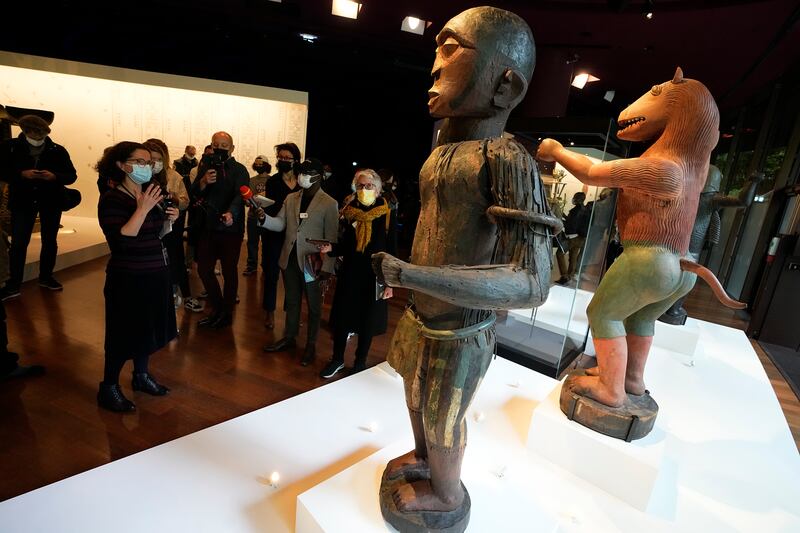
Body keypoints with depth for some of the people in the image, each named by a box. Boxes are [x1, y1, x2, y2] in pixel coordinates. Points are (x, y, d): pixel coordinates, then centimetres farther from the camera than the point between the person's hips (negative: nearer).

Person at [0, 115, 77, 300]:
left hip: (51, 201, 1)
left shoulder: (58, 150, -2)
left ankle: (46, 277, 25)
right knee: (18, 242, -3)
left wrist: (54, 176, -21)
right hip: (22, 201, -1)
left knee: (50, 241, 10)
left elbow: (72, 175, -2)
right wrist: (22, 174, -20)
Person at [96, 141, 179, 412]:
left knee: (147, 328, 19)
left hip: (156, 274, 7)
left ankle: (141, 375, 37)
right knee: (125, 334, 3)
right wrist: (143, 209, -27)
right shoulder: (112, 199, -14)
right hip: (128, 279, -7)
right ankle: (108, 388, 22)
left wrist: (168, 220, -2)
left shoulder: (150, 194, 7)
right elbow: (120, 241, -26)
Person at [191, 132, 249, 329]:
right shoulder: (206, 166, 9)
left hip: (230, 229, -5)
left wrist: (231, 213, -41)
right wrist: (204, 182, -20)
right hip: (207, 227, 5)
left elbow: (240, 195, -22)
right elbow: (194, 193, 2)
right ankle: (218, 309, 28)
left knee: (229, 271, 4)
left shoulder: (239, 170, -6)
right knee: (204, 269, 9)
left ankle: (226, 314, 21)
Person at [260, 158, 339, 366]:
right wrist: (264, 217, -16)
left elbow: (331, 238, -11)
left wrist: (327, 266, -15)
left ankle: (311, 345, 25)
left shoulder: (329, 204, -9)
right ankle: (289, 338, 36)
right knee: (291, 301, 19)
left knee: (313, 305, 9)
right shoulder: (290, 198, 8)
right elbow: (280, 224, 4)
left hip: (312, 262, -5)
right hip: (290, 259, 5)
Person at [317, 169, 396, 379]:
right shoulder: (349, 212, 1)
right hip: (349, 274, 3)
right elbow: (345, 245, 8)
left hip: (373, 277, -2)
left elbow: (391, 252, -6)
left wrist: (389, 283, -9)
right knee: (341, 317, 9)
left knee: (367, 321, 10)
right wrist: (331, 249, -13)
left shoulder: (387, 215, -8)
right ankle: (337, 359, 31)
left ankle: (360, 361, 31)